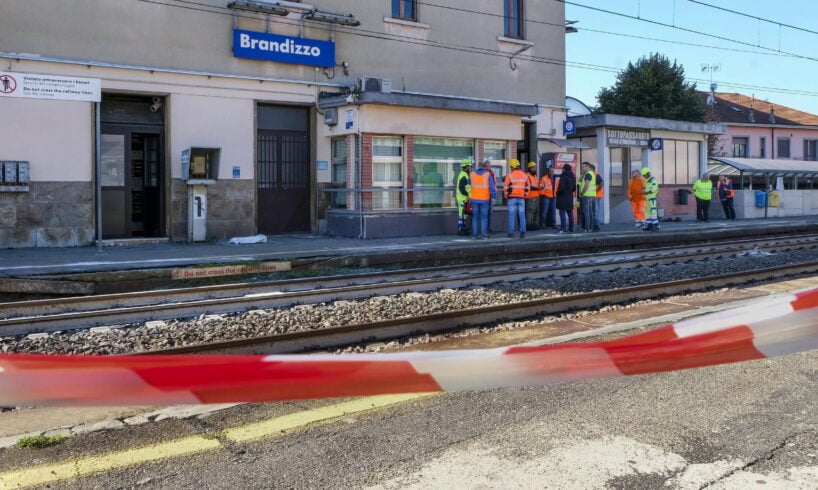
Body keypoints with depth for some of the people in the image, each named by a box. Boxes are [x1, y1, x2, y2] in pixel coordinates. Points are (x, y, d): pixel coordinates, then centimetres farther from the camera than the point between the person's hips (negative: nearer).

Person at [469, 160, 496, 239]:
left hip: (474, 199, 2)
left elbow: (468, 183, 17)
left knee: (475, 217, 8)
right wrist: (493, 197, -2)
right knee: (484, 217, 3)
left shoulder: (472, 174, 5)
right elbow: (492, 187, -7)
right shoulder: (488, 175, -3)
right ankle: (483, 233, -2)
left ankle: (474, 234, 4)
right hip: (485, 199, -2)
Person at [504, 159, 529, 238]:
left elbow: (506, 187, -6)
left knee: (512, 215, -2)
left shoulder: (510, 175, -6)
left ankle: (511, 232, -3)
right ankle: (522, 232, 1)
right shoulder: (524, 175, 9)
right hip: (521, 198, 4)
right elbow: (527, 187, 13)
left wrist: (506, 196, 7)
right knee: (522, 215, 4)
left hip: (512, 198, -3)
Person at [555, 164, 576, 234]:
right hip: (570, 197, 8)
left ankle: (563, 229, -10)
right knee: (570, 213, 12)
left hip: (563, 197, -8)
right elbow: (574, 188, 17)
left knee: (562, 213, -7)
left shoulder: (563, 176, -15)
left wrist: (557, 193, -5)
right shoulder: (573, 177, 12)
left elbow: (561, 187, -20)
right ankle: (571, 228, 15)